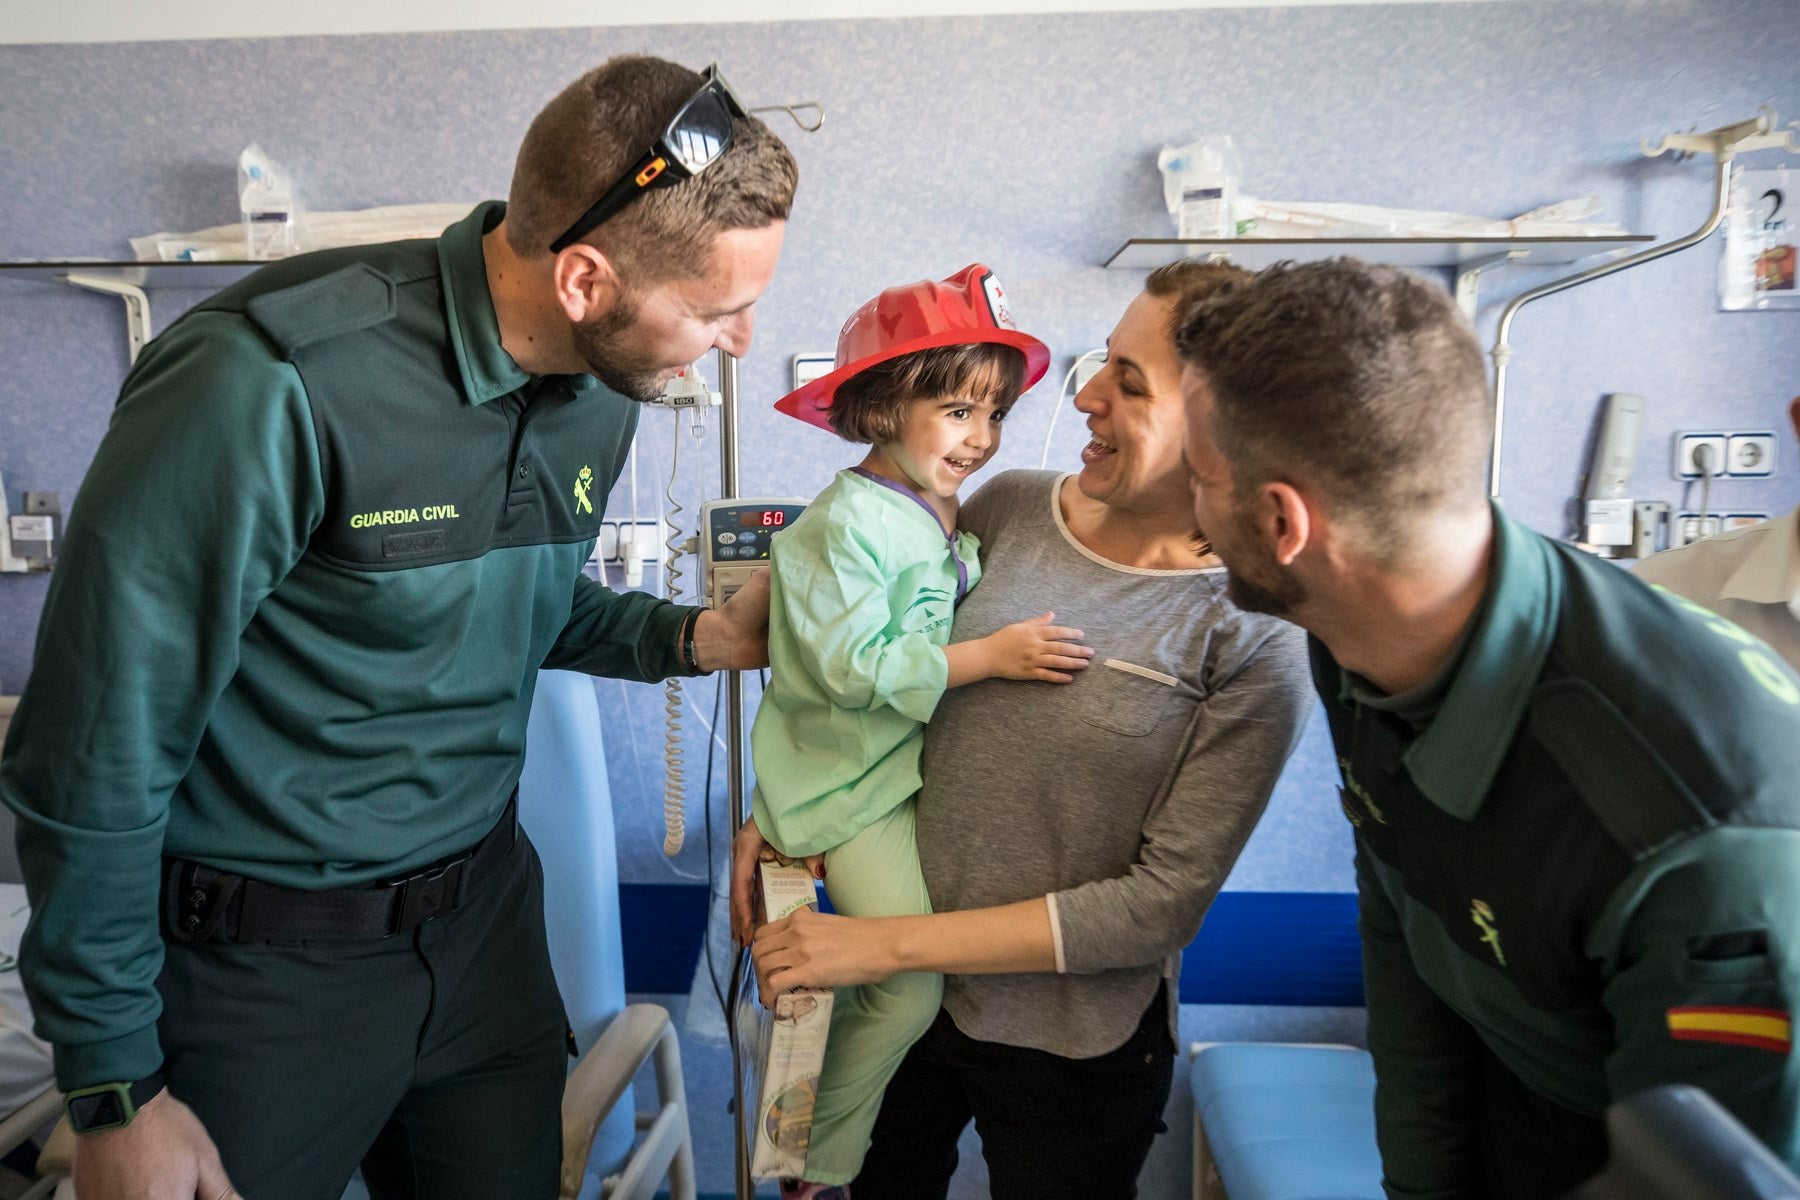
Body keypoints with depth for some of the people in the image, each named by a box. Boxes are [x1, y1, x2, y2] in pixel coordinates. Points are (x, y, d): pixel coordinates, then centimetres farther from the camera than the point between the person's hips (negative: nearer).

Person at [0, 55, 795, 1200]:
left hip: (484, 916, 6)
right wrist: (118, 1094, -12)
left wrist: (697, 636, -4)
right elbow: (94, 759, -19)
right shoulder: (278, 385, -26)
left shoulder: (600, 394, -3)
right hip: (263, 967, -6)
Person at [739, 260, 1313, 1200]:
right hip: (899, 999, 4)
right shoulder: (1009, 507, -7)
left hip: (1072, 1051, -3)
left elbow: (1166, 900, -19)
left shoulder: (1256, 637, -19)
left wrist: (885, 945, -22)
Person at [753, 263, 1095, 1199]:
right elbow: (858, 666, -24)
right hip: (854, 782, -8)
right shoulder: (848, 522, -18)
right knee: (908, 988, -9)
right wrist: (992, 656, -25)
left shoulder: (950, 516, 8)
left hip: (923, 763, 8)